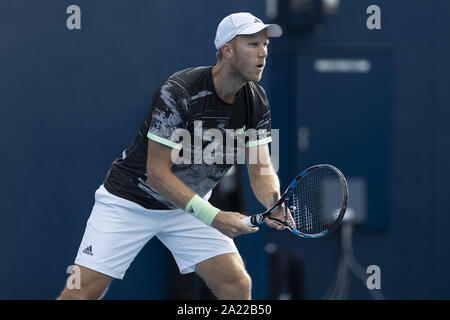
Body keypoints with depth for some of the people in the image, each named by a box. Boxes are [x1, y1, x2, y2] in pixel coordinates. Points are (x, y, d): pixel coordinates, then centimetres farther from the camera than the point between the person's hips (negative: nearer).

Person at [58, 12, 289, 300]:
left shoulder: (256, 101, -8)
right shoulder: (178, 92, -27)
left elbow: (261, 170, -8)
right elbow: (158, 173, -26)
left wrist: (273, 203, -32)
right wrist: (213, 217, -33)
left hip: (191, 204, 6)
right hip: (131, 200, -5)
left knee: (238, 284, -10)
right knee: (86, 289, -12)